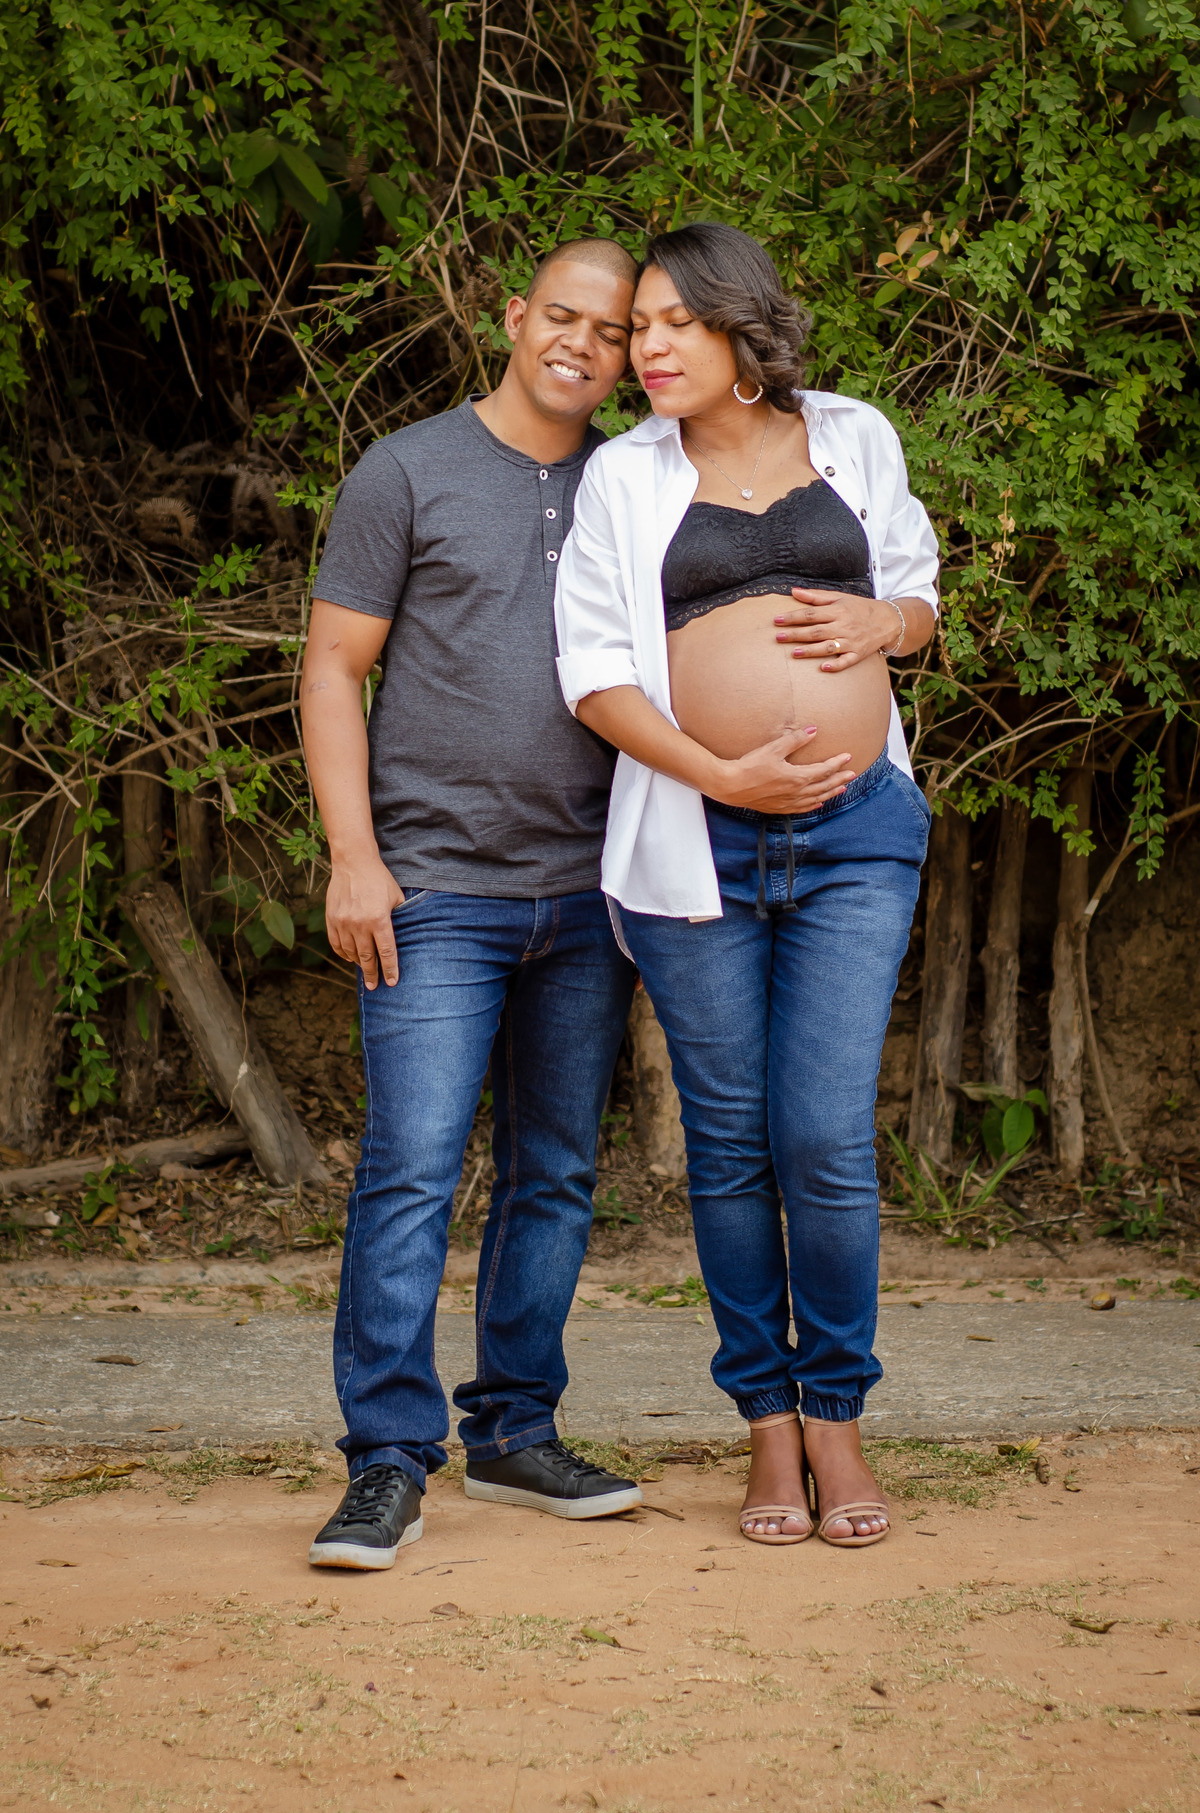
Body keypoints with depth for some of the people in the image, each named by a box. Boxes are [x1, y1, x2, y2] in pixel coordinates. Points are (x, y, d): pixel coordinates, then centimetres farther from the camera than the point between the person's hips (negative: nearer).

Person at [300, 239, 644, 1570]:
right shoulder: (407, 474, 2)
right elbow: (332, 672, 0)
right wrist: (352, 855, -9)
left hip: (585, 895, 5)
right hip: (436, 891, -4)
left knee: (555, 1175, 9)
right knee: (411, 1170, -11)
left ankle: (515, 1433, 19)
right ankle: (389, 1464, -7)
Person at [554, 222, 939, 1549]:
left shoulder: (852, 440, 11)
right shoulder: (626, 476, 7)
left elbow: (920, 595, 21)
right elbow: (594, 668, 1)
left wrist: (887, 619, -4)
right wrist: (722, 776, -11)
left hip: (856, 837, 0)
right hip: (695, 840, 0)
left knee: (828, 1139, -7)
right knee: (730, 1142, 4)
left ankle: (836, 1415, 10)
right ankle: (767, 1422, 16)